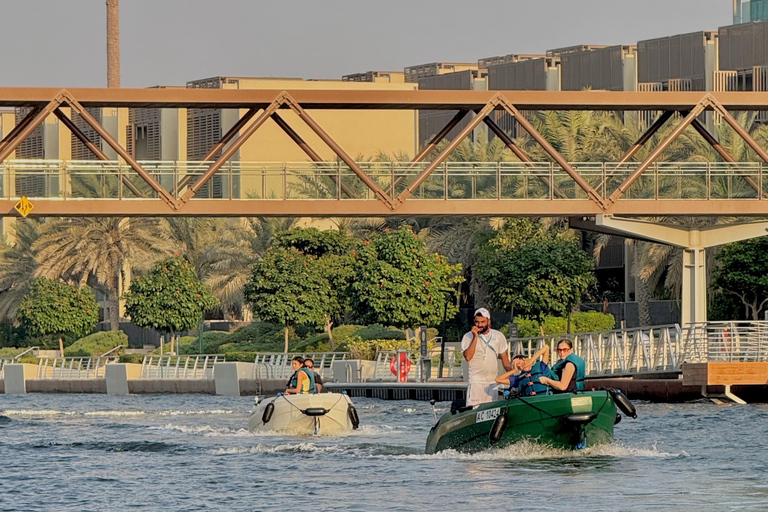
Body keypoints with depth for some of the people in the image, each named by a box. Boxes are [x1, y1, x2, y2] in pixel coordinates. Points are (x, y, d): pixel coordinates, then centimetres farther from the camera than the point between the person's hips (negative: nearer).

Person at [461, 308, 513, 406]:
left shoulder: (498, 336, 8)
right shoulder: (468, 337, 0)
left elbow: (505, 359, 15)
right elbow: (468, 357, -15)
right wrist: (475, 337, -16)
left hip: (493, 382, 3)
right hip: (476, 382, -3)